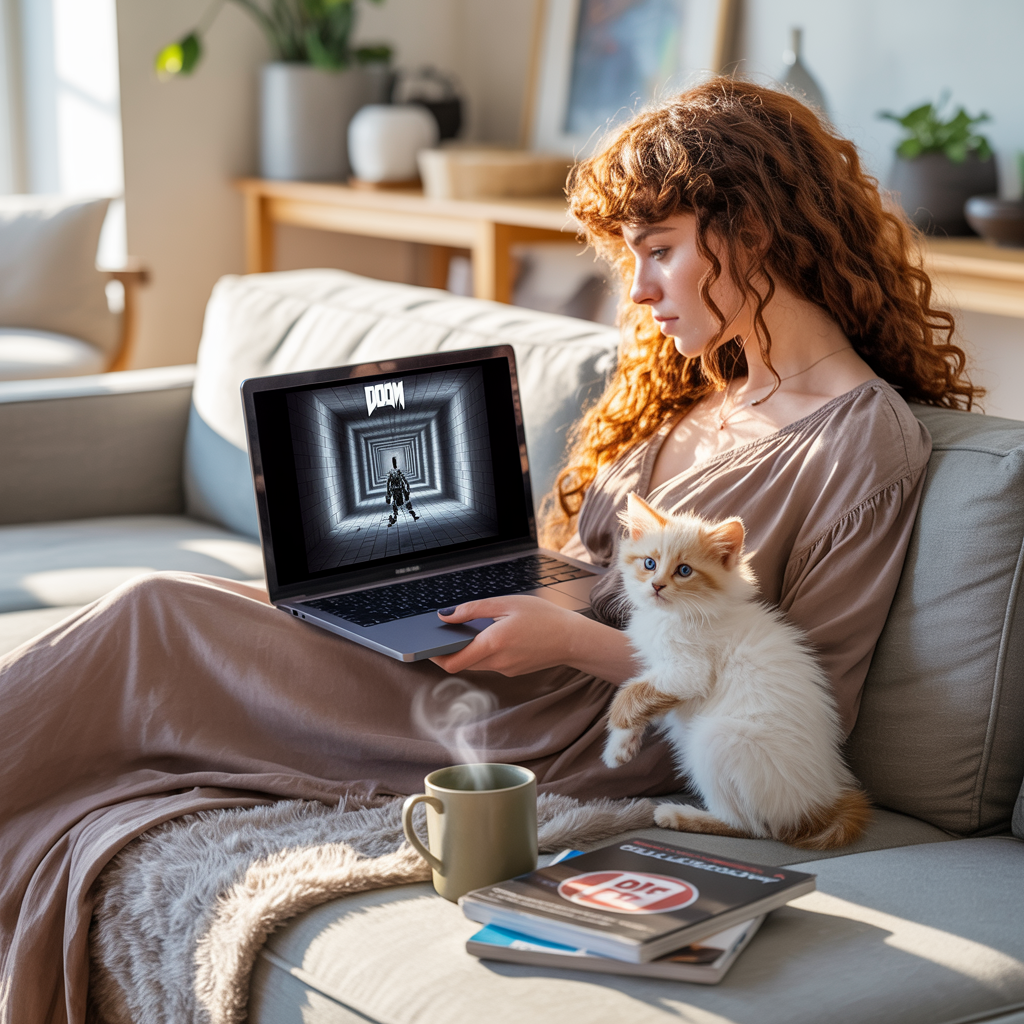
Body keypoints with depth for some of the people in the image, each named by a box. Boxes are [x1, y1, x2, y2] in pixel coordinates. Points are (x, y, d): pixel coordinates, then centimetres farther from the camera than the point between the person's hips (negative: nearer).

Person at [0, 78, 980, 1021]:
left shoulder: (864, 443, -12)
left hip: (569, 739, -8)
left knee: (154, 621, -9)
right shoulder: (694, 384, 13)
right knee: (161, 607, -6)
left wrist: (574, 641, -19)